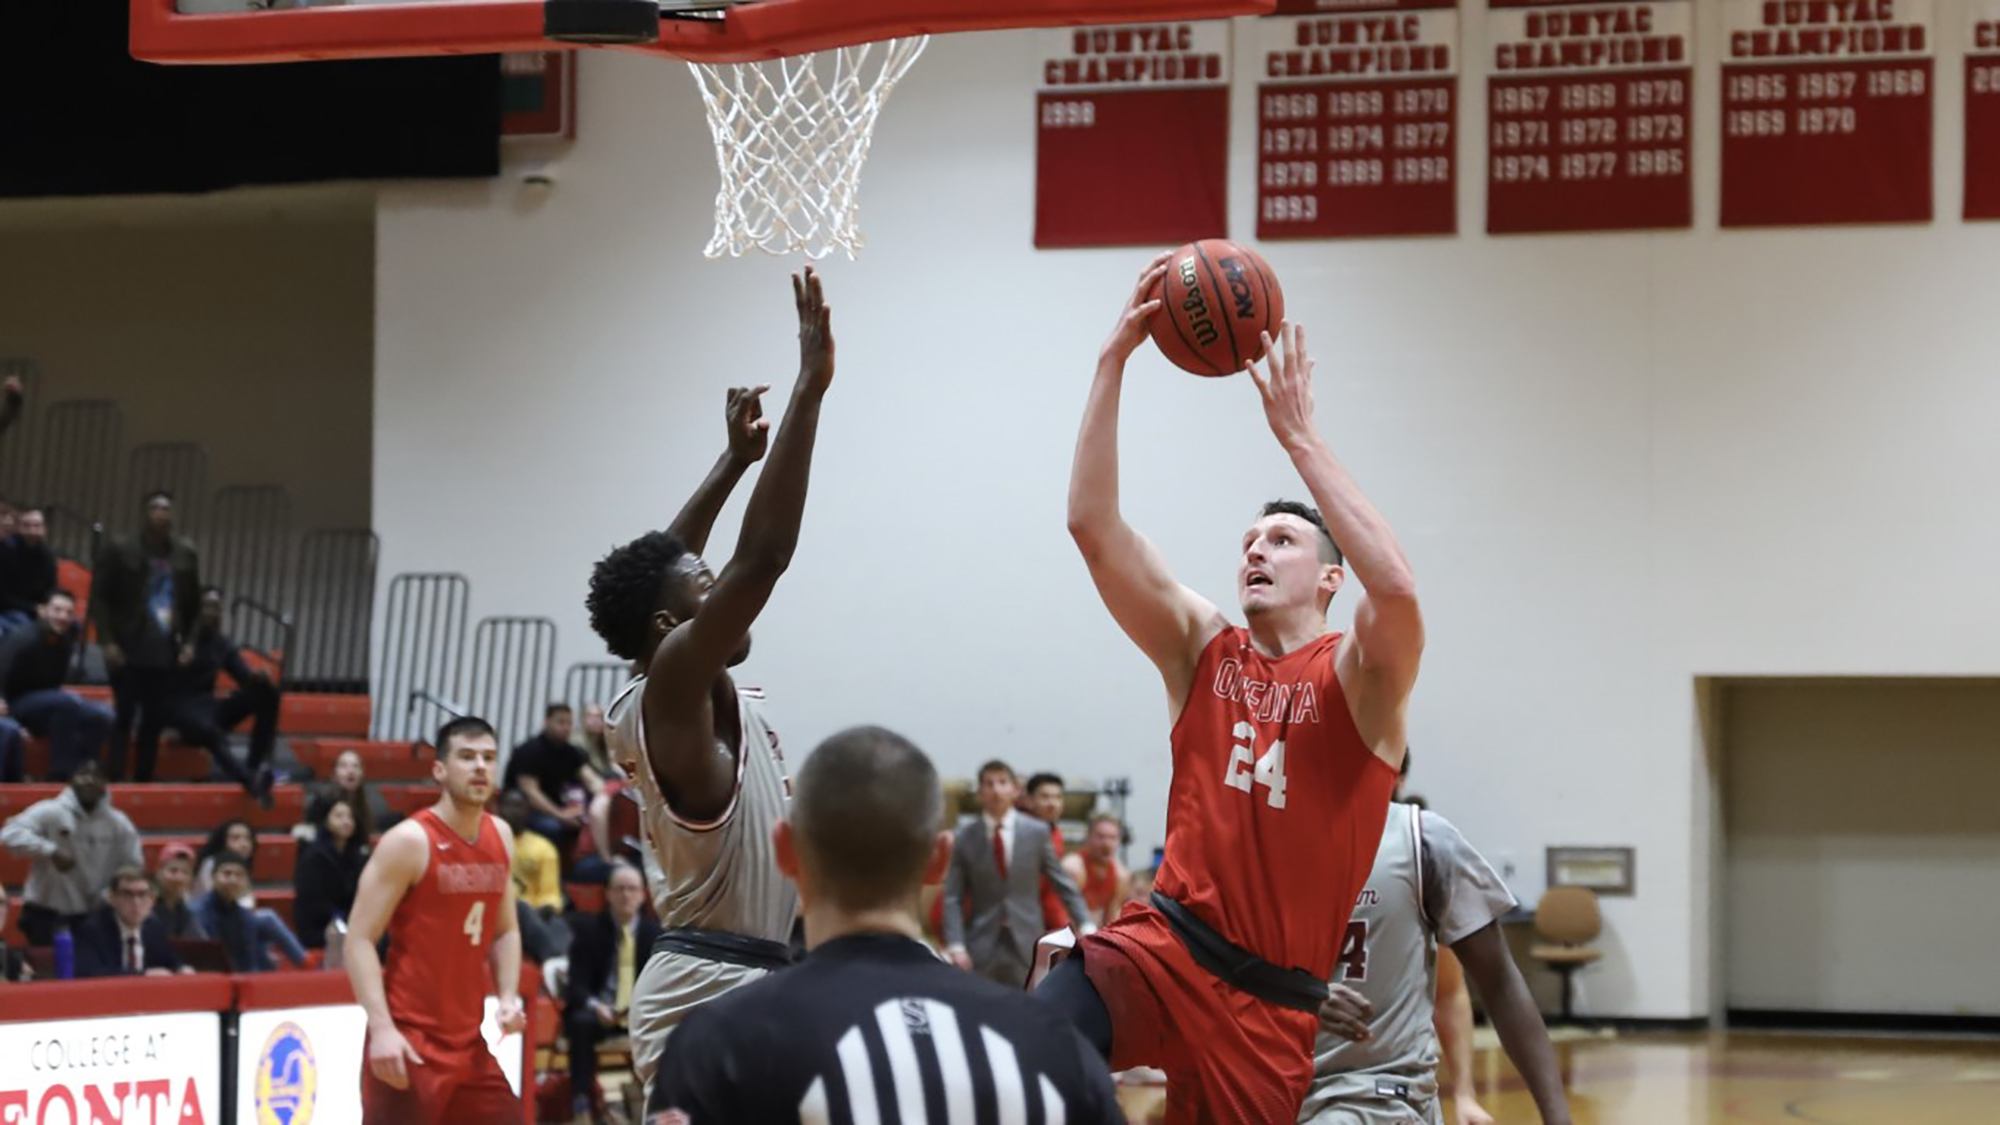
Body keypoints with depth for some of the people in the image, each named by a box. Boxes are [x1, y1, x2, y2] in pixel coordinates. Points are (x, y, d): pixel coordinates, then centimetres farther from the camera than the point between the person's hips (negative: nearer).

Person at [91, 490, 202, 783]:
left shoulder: (186, 554, 8)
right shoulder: (119, 548, -2)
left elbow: (194, 602, 17)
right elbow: (99, 596, -3)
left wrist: (187, 641, 9)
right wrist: (107, 641, -11)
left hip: (165, 651, 4)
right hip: (127, 649, -4)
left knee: (154, 723, 4)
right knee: (124, 717, -9)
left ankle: (143, 783, 10)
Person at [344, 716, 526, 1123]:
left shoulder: (500, 838, 9)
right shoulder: (409, 842, -12)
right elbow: (359, 940, -14)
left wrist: (509, 997, 1)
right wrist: (381, 1028, -24)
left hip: (468, 1041, 7)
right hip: (409, 1041, -7)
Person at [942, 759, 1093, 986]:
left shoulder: (1037, 832, 4)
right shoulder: (965, 837, 2)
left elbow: (1063, 884, 8)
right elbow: (953, 897, -1)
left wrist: (1085, 925, -3)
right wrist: (955, 945, -13)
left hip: (1026, 943, 1)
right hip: (981, 947, -1)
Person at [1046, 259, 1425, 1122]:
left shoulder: (1357, 680, 0)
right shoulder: (1201, 651, 10)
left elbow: (1396, 588, -24)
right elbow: (1091, 524, 1)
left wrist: (1297, 435, -20)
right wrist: (1114, 359, -7)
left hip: (1272, 1001, -1)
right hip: (1165, 949, 1)